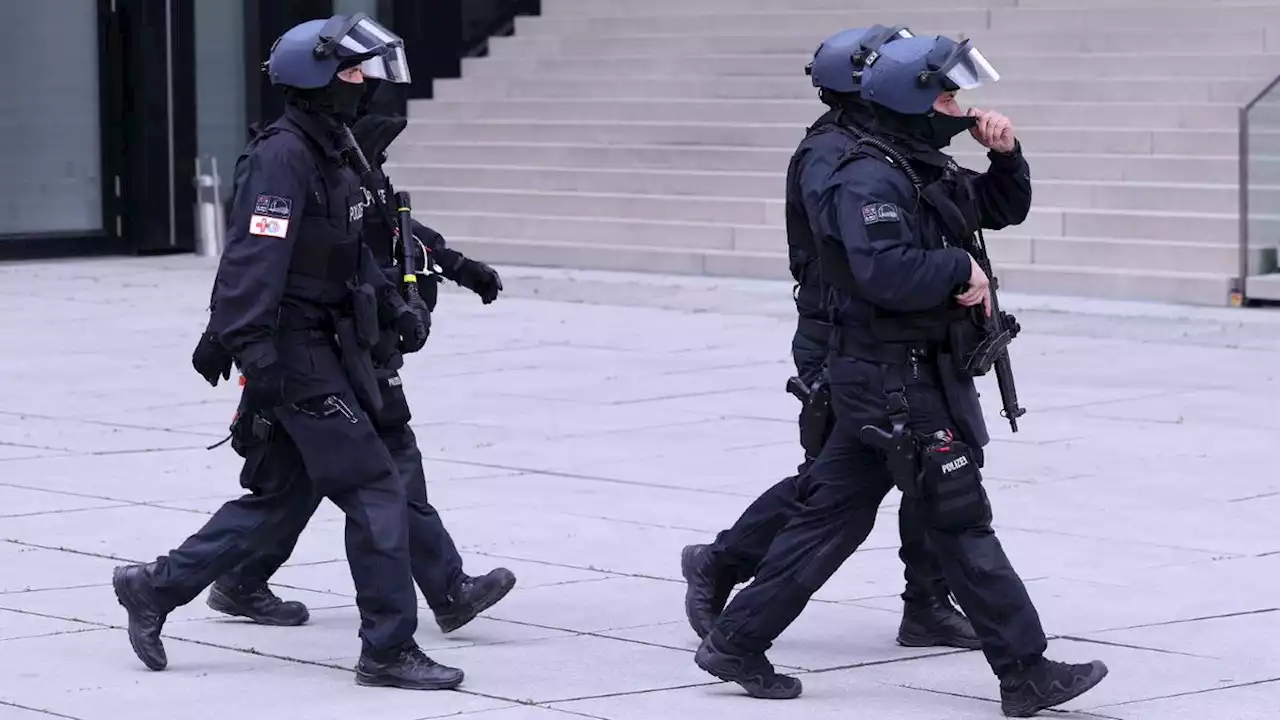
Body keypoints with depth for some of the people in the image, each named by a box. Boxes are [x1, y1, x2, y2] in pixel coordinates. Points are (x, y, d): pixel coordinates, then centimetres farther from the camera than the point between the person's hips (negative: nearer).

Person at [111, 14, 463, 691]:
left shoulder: (329, 155, 16)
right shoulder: (283, 156, -16)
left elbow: (351, 248, 28)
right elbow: (256, 260, -24)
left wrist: (394, 306, 17)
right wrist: (258, 358, -29)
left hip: (323, 350, 10)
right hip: (296, 355, -10)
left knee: (280, 499, 14)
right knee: (373, 489, -8)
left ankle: (155, 588, 22)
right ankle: (388, 649, -3)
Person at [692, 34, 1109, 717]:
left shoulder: (928, 172, 16)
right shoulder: (870, 180, -16)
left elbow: (1005, 207, 26)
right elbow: (886, 274, -29)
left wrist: (1005, 151, 8)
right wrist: (960, 268, -16)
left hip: (880, 382, 10)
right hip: (898, 383, -10)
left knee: (832, 516, 12)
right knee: (962, 525, -4)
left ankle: (736, 642, 16)